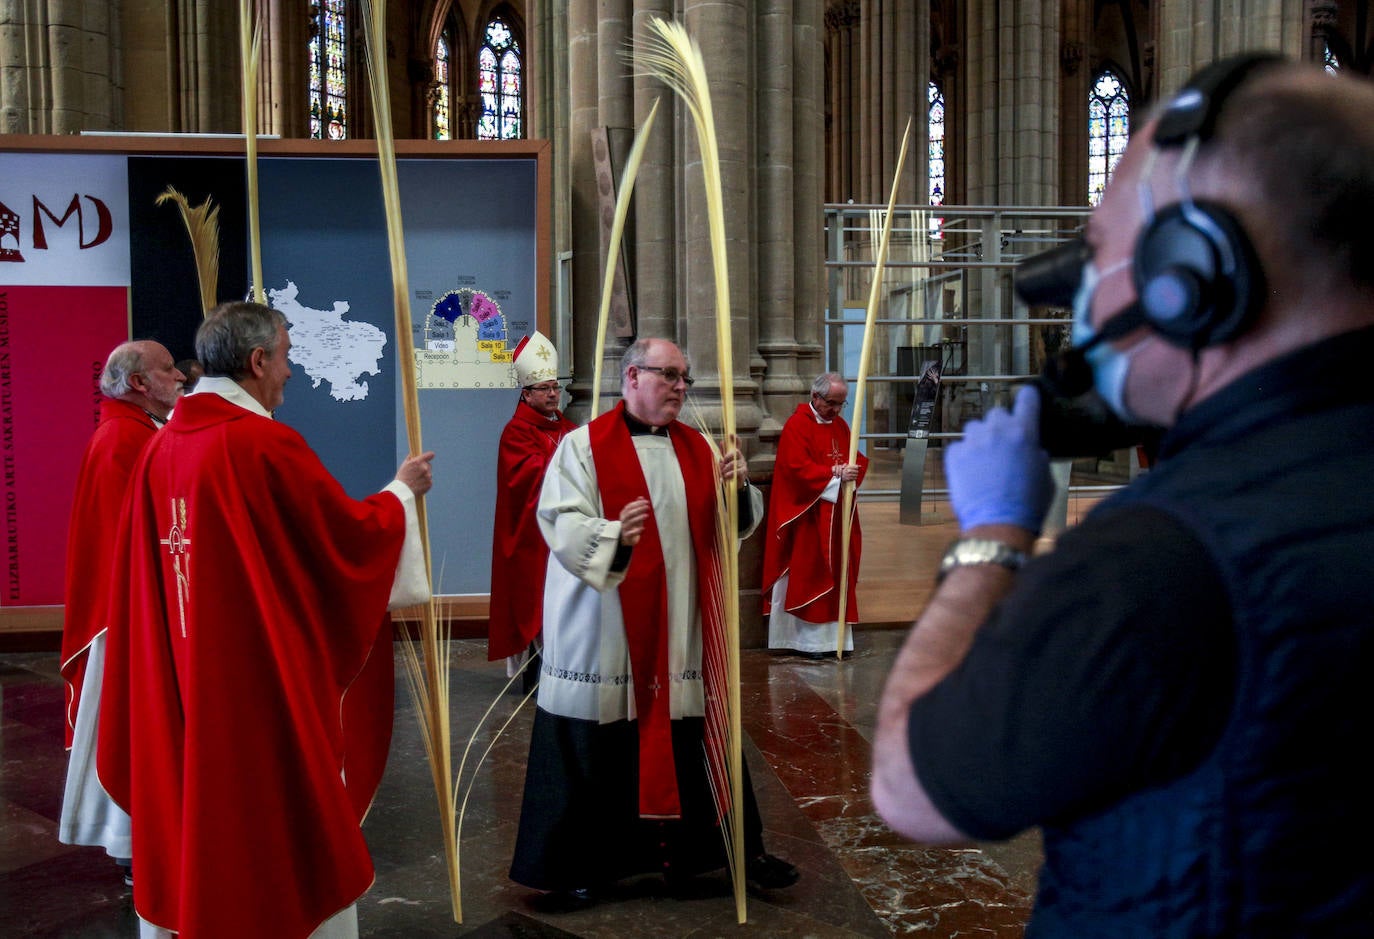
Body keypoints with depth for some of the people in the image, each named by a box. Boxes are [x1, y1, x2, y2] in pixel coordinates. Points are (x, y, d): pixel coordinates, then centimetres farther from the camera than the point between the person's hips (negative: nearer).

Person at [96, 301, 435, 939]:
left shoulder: (160, 447, 3)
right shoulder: (267, 444, -18)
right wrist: (402, 490, 7)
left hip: (179, 676, 7)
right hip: (267, 676, -7)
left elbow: (143, 574, 12)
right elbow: (351, 536, -10)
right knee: (284, 818, 7)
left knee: (191, 805, 19)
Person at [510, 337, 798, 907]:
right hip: (606, 630, -4)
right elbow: (562, 523, -12)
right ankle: (582, 866, 20)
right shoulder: (585, 446, -4)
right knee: (599, 747, 3)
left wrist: (737, 489, -10)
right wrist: (613, 536, -31)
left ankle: (732, 848, 24)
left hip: (683, 628, 4)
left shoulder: (698, 449, 11)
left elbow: (732, 525, 11)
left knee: (690, 738, 9)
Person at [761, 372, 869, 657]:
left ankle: (834, 633, 15)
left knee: (836, 574, 9)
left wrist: (851, 469, -11)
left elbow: (859, 460, 12)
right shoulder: (797, 426, -10)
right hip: (808, 519, -7)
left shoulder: (840, 425, 14)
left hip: (837, 517, 7)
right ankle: (810, 640, 3)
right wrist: (835, 473, -22)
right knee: (809, 575, -3)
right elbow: (798, 468, -19)